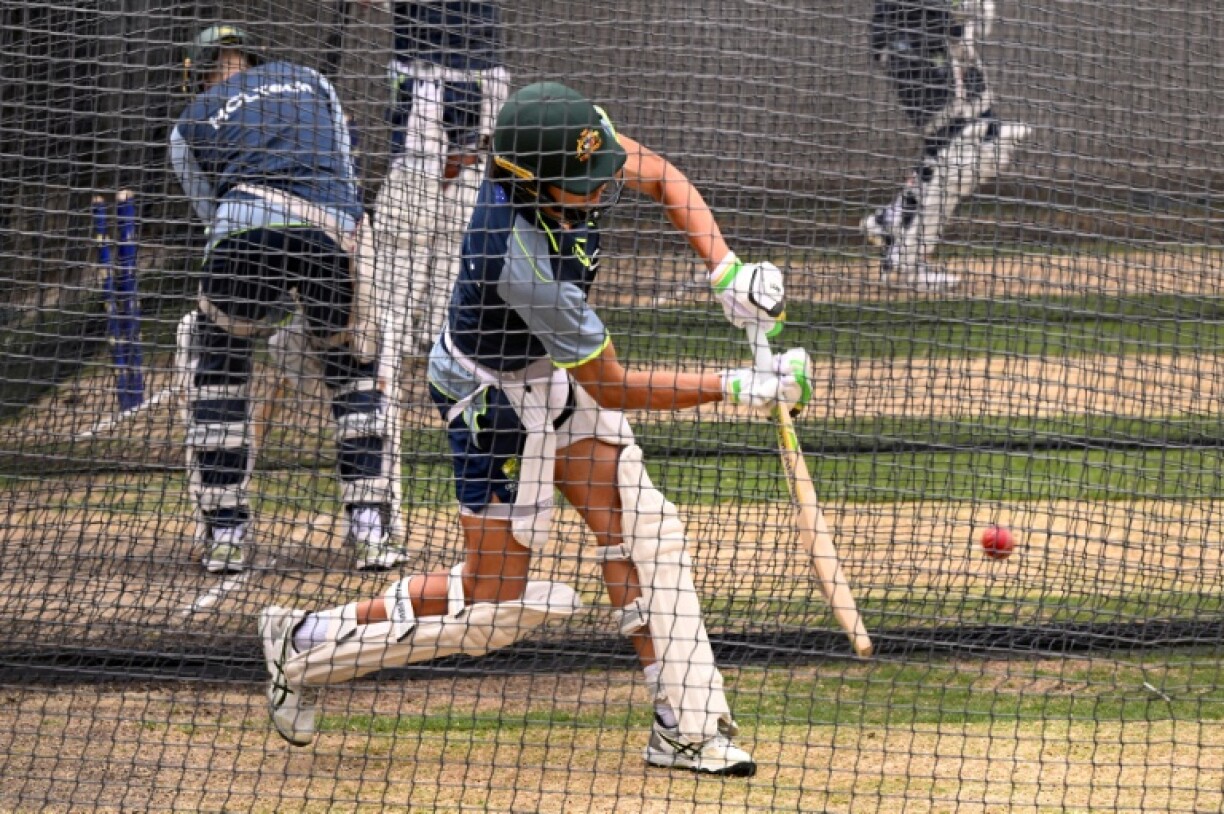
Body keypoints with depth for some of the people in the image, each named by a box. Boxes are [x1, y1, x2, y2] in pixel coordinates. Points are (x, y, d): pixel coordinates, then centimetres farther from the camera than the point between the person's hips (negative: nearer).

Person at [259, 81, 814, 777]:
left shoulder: (572, 137, -20)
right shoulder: (528, 266, -39)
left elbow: (660, 176, 1)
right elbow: (612, 388, -26)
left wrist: (727, 272, -12)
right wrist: (735, 387, -24)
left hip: (552, 369, 8)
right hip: (495, 395, -8)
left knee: (639, 525, 1)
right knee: (496, 602, -1)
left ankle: (688, 725, 3)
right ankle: (307, 646, 12)